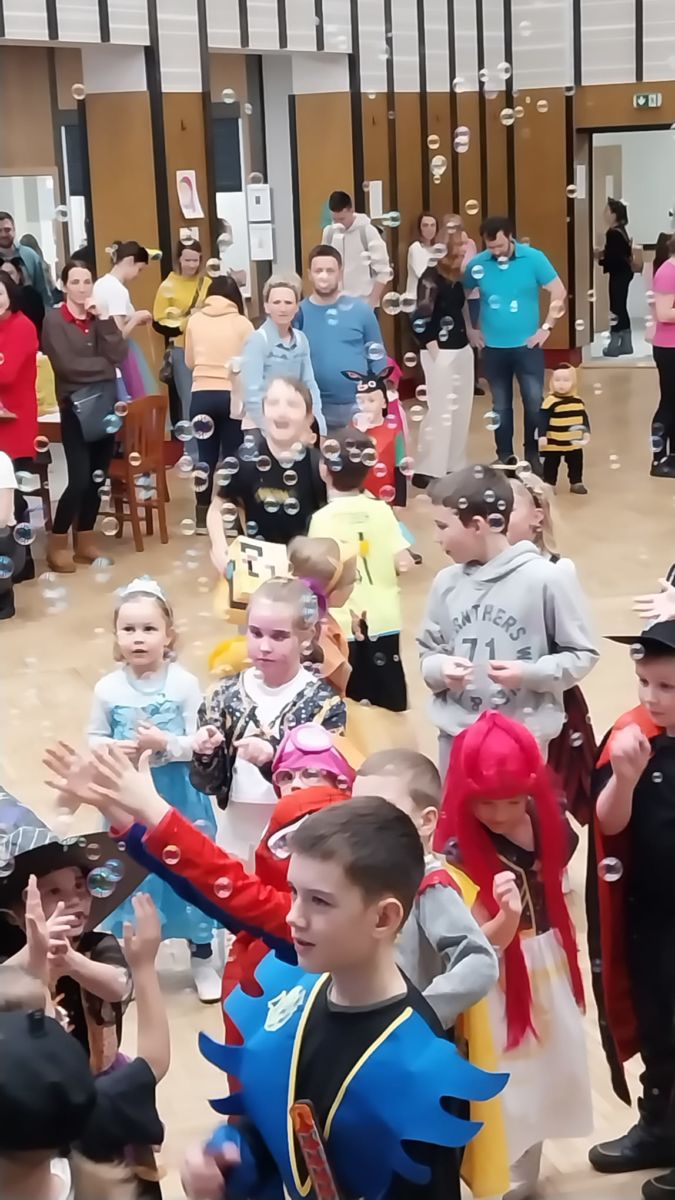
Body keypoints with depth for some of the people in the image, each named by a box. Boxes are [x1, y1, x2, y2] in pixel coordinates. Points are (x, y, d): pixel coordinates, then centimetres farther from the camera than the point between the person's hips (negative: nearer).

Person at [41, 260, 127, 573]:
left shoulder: (100, 316, 9)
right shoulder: (54, 319, -6)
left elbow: (119, 355, -5)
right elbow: (67, 365, -16)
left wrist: (104, 319, -11)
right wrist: (104, 366, -6)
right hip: (76, 407, -5)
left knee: (97, 478, 8)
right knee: (79, 479, -11)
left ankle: (85, 541, 20)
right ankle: (57, 543, 4)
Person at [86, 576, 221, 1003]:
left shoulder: (184, 684, -12)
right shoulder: (108, 688, -7)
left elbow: (201, 743, -11)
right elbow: (94, 739, 2)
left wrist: (164, 743, -26)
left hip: (180, 797, -1)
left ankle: (203, 959, 30)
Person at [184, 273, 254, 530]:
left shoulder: (194, 320, 6)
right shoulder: (242, 323, -1)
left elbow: (189, 362, 14)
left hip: (201, 395, 2)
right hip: (231, 396, -2)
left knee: (206, 455, 8)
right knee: (232, 456, 3)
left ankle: (203, 516, 11)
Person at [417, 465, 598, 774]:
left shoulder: (546, 580, -12)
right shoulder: (447, 582, 2)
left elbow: (582, 654, -5)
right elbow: (428, 653, 11)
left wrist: (529, 674, -19)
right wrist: (440, 668, -12)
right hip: (456, 735, 5)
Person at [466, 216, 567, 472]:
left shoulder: (533, 258, -9)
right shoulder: (477, 264, -5)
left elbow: (559, 292, -4)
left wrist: (546, 327, -7)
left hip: (527, 345, -1)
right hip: (493, 347, 1)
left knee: (534, 402, -2)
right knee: (501, 406, 10)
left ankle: (533, 455, 13)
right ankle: (504, 457, 21)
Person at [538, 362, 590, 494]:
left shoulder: (578, 400, 0)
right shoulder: (550, 401, -17)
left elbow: (584, 417, 11)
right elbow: (543, 420, -17)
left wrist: (586, 431, 7)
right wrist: (542, 436, -21)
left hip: (574, 443, 4)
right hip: (554, 443, -4)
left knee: (576, 463, 15)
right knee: (551, 465, 7)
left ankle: (576, 483, 29)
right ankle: (549, 484, 18)